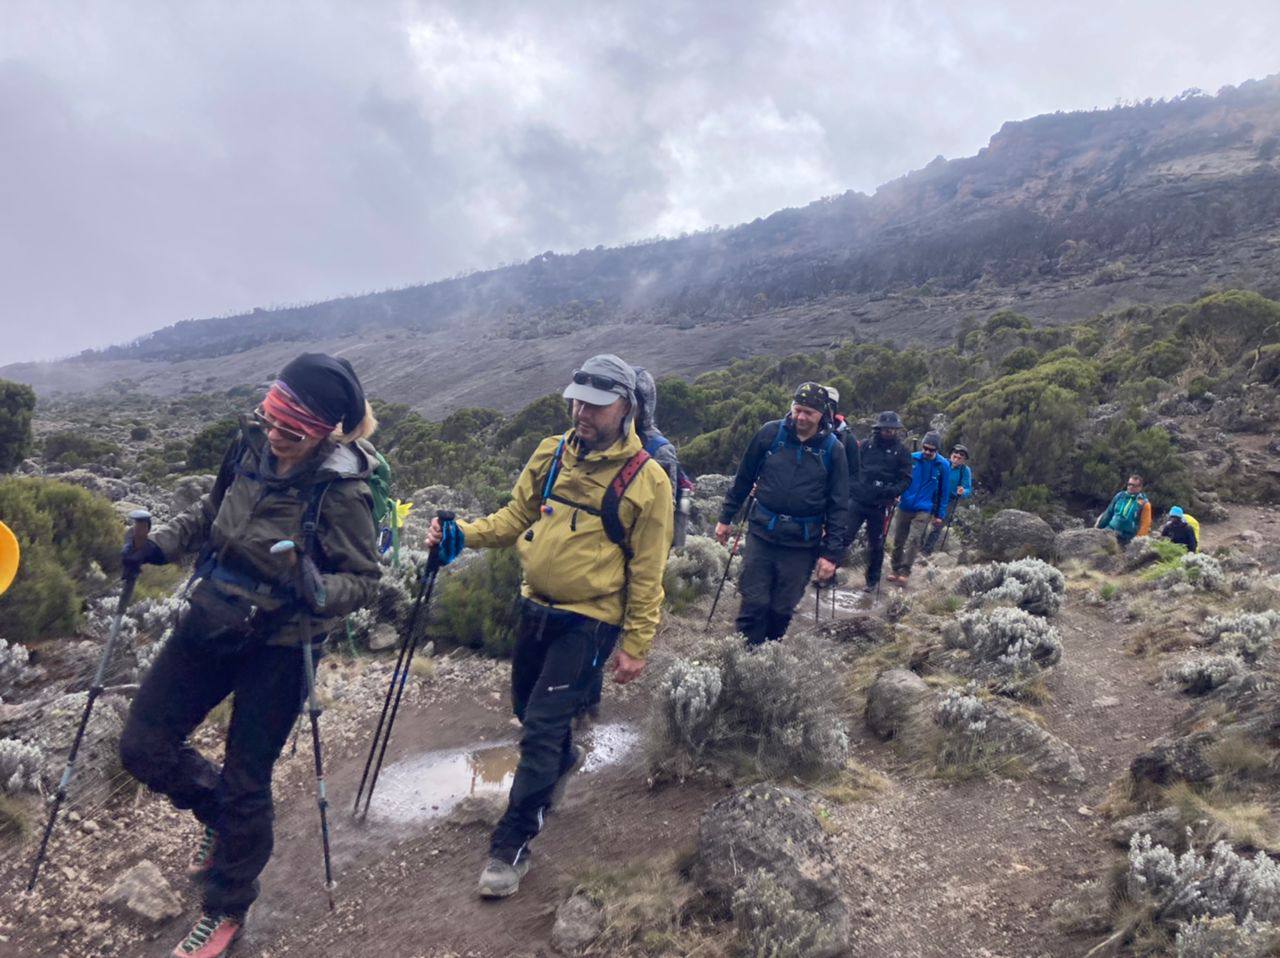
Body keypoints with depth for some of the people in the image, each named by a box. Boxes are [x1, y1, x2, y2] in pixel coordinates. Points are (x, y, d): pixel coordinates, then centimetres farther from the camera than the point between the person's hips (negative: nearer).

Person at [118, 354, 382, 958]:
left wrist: (313, 594, -34)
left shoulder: (342, 489, -22)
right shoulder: (252, 445, -5)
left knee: (245, 784, 7)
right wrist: (161, 545, 2)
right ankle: (215, 810, 41)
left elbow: (364, 578, -15)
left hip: (278, 644, -6)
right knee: (142, 745, 10)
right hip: (212, 620, 6)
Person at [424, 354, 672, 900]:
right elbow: (515, 518, 9)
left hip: (589, 622, -6)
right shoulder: (551, 454, 1)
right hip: (536, 606, 6)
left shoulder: (646, 480, -13)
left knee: (542, 728, -5)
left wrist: (636, 645, -8)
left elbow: (648, 572, -9)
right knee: (527, 706, 22)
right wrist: (461, 535, -6)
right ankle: (564, 759, 54)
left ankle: (512, 844, 11)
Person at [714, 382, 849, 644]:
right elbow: (743, 478, 8)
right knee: (754, 603, -1)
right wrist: (725, 517, 11)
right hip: (761, 534, 0)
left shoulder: (832, 450, -3)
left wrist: (832, 553, -6)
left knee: (782, 610, 8)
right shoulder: (770, 433, -2)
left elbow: (839, 506, -1)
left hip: (801, 544, 0)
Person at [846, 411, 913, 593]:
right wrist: (851, 487, -6)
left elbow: (906, 479, -1)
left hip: (880, 506, 0)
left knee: (876, 544, 11)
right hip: (857, 500, 0)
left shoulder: (901, 451, 2)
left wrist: (892, 491, -17)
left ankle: (872, 580, 27)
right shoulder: (864, 445, 3)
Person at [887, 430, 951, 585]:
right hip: (904, 507, 3)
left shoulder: (943, 466, -5)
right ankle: (895, 569, 21)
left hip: (924, 510, -2)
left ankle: (905, 572, -5)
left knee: (913, 541, -13)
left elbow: (944, 492, 2)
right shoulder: (911, 458, -3)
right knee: (898, 540, 8)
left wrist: (940, 515, 2)